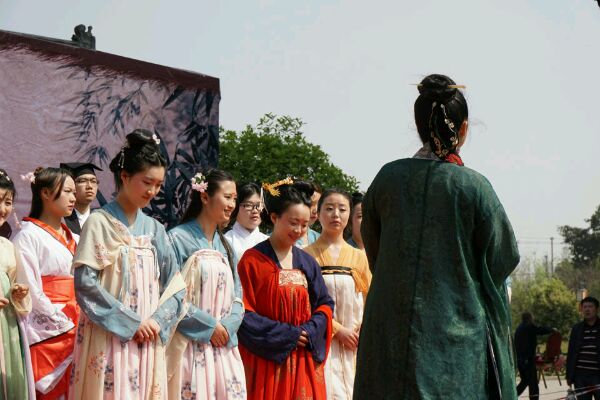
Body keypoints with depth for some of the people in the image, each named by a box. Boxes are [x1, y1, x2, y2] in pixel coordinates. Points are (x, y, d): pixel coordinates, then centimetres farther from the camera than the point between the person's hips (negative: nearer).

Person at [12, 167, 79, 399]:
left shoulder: (73, 239, 17)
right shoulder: (29, 235, -5)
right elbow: (29, 289, -12)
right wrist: (64, 325, -12)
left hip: (76, 327, 7)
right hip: (46, 329, -7)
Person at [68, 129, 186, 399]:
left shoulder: (154, 229, 12)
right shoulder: (99, 222, -3)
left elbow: (175, 285, 10)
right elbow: (86, 284, -11)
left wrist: (157, 321, -7)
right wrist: (131, 323, -13)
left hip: (148, 343, 5)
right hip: (108, 340, -5)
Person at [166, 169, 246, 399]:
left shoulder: (225, 245, 17)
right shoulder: (179, 239, -5)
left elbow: (237, 295, 14)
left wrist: (228, 327, -5)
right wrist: (209, 326, -12)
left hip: (224, 349, 6)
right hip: (190, 347, -6)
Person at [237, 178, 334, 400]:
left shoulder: (307, 263, 10)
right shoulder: (252, 260, -6)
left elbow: (325, 304, 12)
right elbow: (243, 313, -10)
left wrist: (309, 332, -7)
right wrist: (285, 335, -13)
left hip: (304, 362, 5)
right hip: (267, 361, -4)